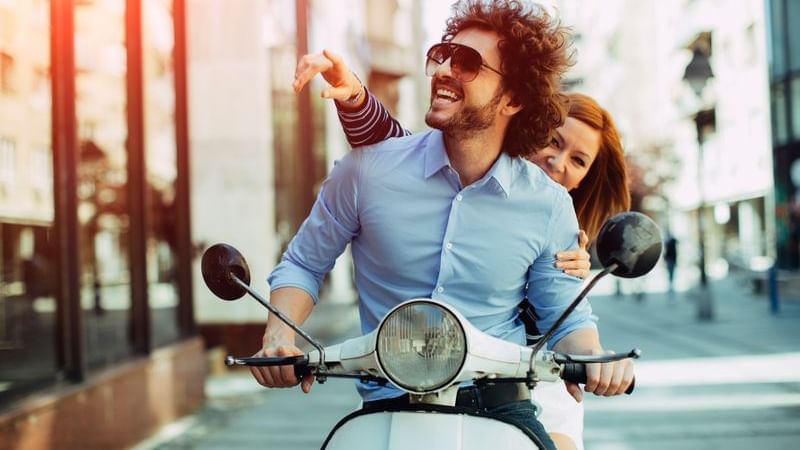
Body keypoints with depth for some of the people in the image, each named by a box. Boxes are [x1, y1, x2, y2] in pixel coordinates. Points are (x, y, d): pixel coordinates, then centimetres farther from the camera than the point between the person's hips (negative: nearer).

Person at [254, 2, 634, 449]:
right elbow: (303, 264, 9)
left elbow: (567, 315, 9)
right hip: (388, 402, 0)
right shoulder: (368, 169, -3)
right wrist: (279, 334, -9)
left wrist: (593, 356, -13)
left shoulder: (548, 206, -1)